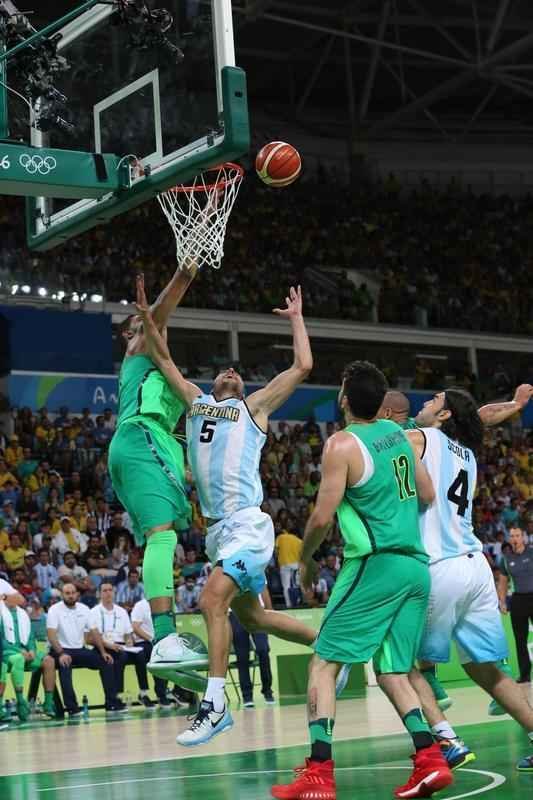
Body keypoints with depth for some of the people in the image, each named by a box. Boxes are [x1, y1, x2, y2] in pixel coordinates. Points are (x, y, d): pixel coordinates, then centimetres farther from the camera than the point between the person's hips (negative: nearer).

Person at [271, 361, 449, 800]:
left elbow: (322, 518, -11)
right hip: (416, 566, 7)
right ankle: (431, 759, -4)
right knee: (393, 673, 13)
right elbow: (428, 495, 19)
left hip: (375, 565, -7)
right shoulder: (399, 432, 12)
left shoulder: (343, 444, -9)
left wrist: (305, 560, 5)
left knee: (323, 663, -2)